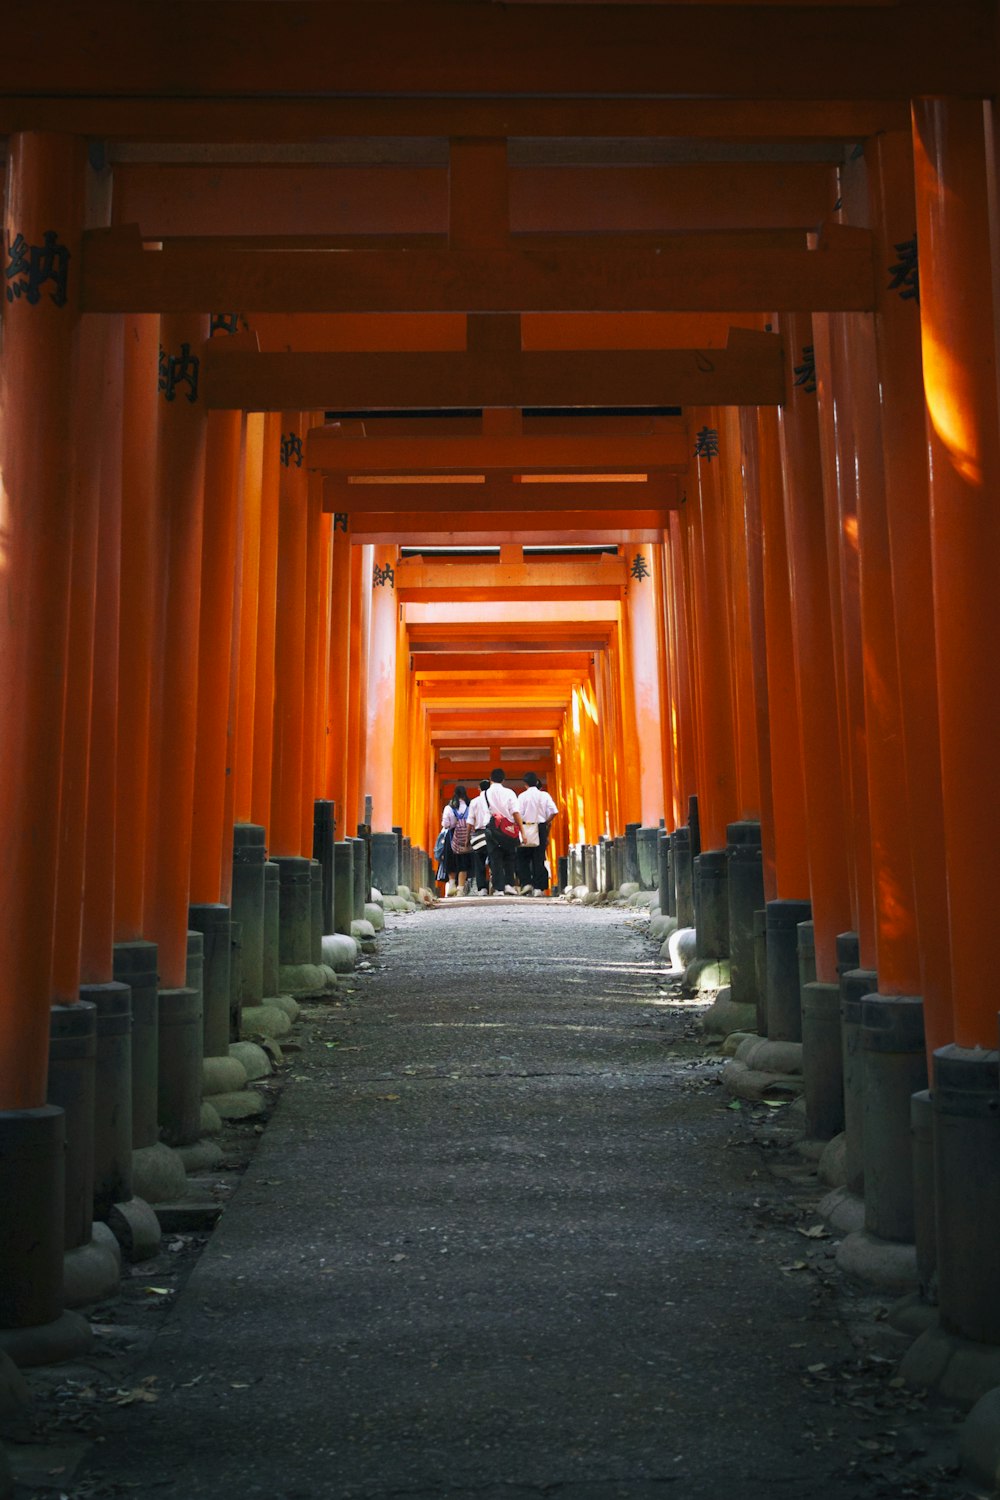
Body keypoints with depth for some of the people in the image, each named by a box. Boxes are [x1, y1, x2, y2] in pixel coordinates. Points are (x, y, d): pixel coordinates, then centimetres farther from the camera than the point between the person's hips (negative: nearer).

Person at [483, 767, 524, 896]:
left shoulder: (485, 794, 3)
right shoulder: (509, 793, 1)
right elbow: (516, 812, -4)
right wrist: (522, 832, -4)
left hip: (491, 829, 0)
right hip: (509, 830, 0)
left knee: (495, 858, 3)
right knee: (509, 857, 14)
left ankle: (498, 888, -2)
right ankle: (509, 884, 1)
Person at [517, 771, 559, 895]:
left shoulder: (522, 796, -2)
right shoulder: (544, 795, 2)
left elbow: (518, 814, -9)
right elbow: (554, 811, -6)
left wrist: (521, 831, -1)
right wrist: (547, 822, 9)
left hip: (526, 828, -1)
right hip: (541, 828, 1)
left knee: (526, 857, 10)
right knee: (539, 858, 3)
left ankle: (528, 883, 0)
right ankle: (538, 887, -1)